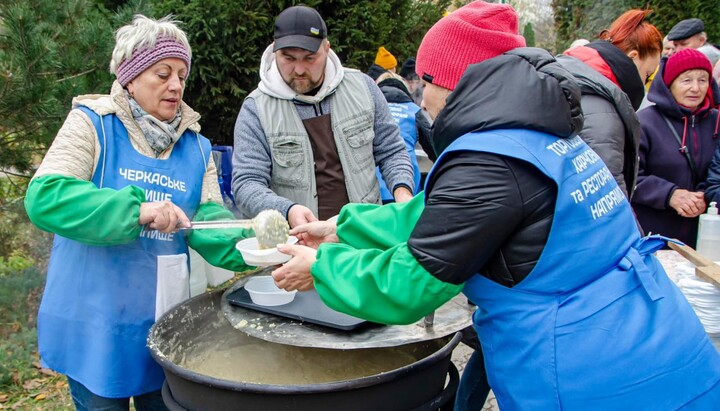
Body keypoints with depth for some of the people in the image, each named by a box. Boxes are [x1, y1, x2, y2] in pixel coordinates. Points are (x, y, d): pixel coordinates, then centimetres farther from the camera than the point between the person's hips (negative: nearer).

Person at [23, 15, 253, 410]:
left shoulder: (196, 145, 6)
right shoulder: (92, 123, -8)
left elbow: (209, 219, -4)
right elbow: (45, 196, -19)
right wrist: (137, 210, -30)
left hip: (165, 318, 4)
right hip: (95, 317, -4)